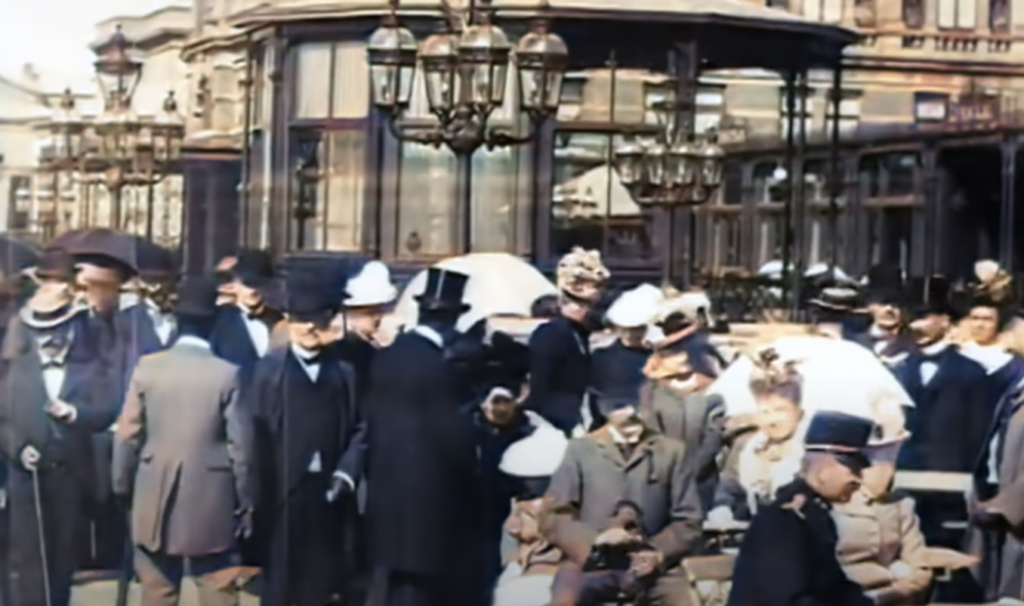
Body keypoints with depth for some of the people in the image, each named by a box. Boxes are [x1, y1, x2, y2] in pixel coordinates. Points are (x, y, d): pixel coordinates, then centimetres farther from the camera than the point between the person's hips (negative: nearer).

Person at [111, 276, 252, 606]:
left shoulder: (147, 367, -3)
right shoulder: (229, 374, -9)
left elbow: (128, 435, 0)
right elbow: (240, 445, -7)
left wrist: (122, 487, 13)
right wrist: (246, 501, 4)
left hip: (155, 499, 2)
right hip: (212, 503, -2)